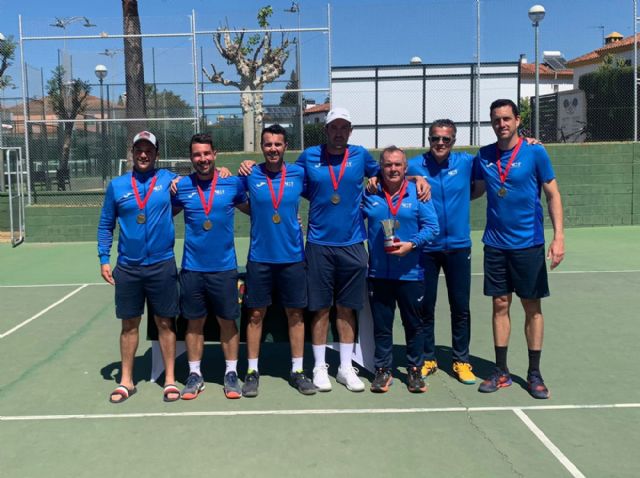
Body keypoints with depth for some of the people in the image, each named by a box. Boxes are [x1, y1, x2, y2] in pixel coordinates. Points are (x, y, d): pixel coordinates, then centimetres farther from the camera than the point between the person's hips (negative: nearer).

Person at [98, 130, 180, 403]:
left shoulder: (169, 180, 0)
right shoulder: (117, 185, 4)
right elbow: (105, 225, 9)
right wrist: (104, 259, 3)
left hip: (162, 266, -1)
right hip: (127, 268, 2)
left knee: (165, 323, 6)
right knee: (129, 325, 10)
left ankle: (170, 380, 18)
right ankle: (126, 381, 24)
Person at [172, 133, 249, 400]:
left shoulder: (232, 183, -2)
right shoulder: (181, 186, 0)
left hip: (224, 267, -1)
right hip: (192, 268, 1)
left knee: (227, 320, 8)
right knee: (194, 322, 10)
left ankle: (231, 374, 23)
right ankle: (194, 375, 24)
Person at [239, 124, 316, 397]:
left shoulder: (298, 174, 1)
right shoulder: (250, 175, -2)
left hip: (292, 257, 1)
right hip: (259, 257, -1)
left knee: (295, 314, 8)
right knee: (256, 314, 5)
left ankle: (297, 371, 20)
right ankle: (252, 372, 18)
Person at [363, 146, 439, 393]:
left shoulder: (418, 193, -1)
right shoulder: (369, 195, 4)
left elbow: (432, 227, -5)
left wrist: (411, 244, -17)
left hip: (410, 272, -1)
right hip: (378, 273, 1)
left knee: (414, 324, 9)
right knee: (381, 324, 9)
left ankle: (415, 370, 24)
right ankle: (383, 369, 23)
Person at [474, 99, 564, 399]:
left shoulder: (535, 152, -6)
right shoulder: (484, 155, 5)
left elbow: (553, 195, -3)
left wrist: (559, 237, -11)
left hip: (528, 243, -3)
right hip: (495, 244, 3)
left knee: (532, 307, 5)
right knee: (500, 305, 8)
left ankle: (534, 374, 17)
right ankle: (501, 372, 18)